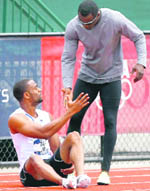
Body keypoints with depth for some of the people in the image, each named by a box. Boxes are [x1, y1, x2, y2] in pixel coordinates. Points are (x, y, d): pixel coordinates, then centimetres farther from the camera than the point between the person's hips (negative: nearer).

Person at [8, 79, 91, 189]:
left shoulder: (46, 116, 17)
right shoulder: (16, 118, -5)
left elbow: (57, 148, 13)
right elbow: (44, 132, -21)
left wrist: (70, 162, -8)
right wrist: (70, 112, -21)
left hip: (53, 168, 6)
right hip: (32, 174, -6)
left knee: (74, 136, -15)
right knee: (34, 158, -39)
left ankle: (81, 177, -40)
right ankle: (64, 181, -65)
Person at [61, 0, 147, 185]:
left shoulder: (115, 20, -25)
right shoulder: (73, 27, -19)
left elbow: (139, 37, -11)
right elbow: (68, 58, -13)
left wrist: (141, 63, -24)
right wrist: (67, 85, -25)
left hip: (111, 77, -2)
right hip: (87, 76, 2)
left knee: (110, 121, -9)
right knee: (75, 117, -2)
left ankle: (105, 171, -8)